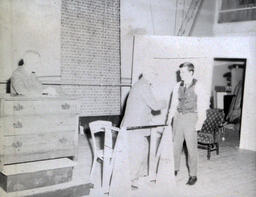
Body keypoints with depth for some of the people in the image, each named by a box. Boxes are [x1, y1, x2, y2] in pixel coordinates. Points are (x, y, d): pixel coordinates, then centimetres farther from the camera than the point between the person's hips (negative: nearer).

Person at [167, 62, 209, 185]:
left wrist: (200, 121, -11)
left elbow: (204, 105, -7)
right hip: (178, 116, 5)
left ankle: (193, 175, 11)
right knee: (176, 145, 11)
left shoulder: (197, 87, -8)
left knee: (191, 147, 0)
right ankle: (175, 169, 26)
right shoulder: (178, 86, 6)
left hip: (191, 117, -5)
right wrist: (170, 117, 9)